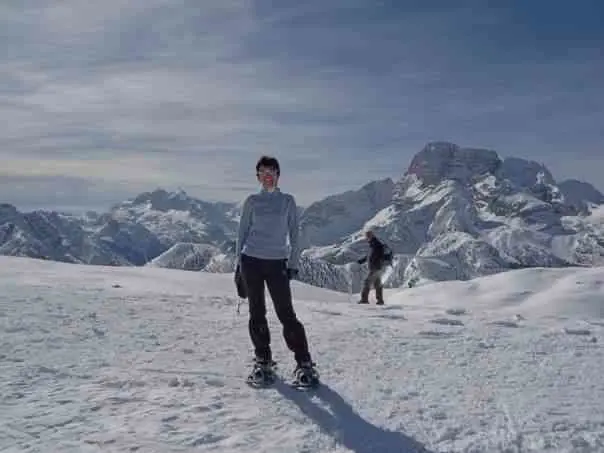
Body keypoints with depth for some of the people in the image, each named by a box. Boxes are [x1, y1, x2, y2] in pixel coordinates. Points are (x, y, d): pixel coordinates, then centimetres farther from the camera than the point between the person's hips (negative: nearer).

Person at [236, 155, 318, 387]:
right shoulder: (252, 201, 8)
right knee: (257, 313, 6)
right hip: (252, 261, 2)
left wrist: (293, 264, -1)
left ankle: (304, 363, 3)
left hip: (277, 263, -1)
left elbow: (294, 234, 6)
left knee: (286, 313, -5)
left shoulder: (288, 201, 6)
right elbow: (242, 232, 11)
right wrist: (239, 263, 6)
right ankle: (263, 361, 18)